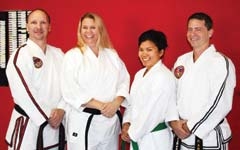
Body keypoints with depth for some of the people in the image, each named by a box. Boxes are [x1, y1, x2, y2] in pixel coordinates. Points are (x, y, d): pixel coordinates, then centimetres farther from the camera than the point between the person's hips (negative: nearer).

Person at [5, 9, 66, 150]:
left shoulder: (58, 53, 7)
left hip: (56, 122, 5)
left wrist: (61, 109, -12)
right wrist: (46, 117, -13)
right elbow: (23, 93, -16)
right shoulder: (20, 55, -9)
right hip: (29, 123, -5)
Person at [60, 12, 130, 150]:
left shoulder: (112, 55, 9)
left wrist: (116, 103, -13)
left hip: (111, 119, 4)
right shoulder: (72, 55, -2)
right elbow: (70, 91, -11)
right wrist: (101, 106, -17)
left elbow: (124, 81, 6)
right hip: (83, 121, -3)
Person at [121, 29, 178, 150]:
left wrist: (132, 133, -13)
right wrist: (126, 124, -3)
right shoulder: (139, 74, 9)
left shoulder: (164, 76, -18)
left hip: (154, 139, -7)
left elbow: (153, 112, -20)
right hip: (137, 136, 7)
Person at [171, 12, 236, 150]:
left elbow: (220, 105, -18)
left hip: (210, 137, -5)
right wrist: (173, 122, -8)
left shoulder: (222, 63, -11)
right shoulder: (181, 60, 7)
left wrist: (190, 127, -15)